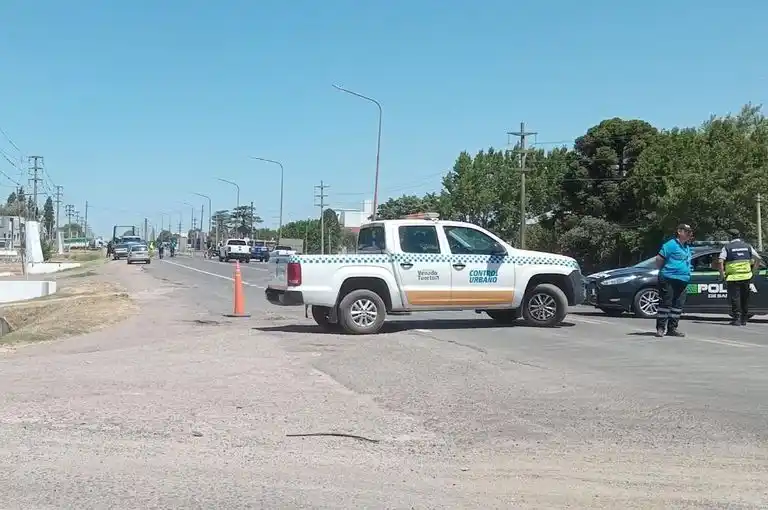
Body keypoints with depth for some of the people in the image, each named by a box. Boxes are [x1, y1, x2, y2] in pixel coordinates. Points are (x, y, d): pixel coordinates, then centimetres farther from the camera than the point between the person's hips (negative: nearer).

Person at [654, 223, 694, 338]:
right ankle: (660, 328, -4)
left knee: (678, 305, 6)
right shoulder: (671, 244, -7)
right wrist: (664, 271, 0)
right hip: (668, 280, -8)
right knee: (665, 303, -7)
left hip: (682, 281, 8)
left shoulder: (687, 248, 19)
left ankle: (672, 328, 12)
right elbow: (659, 259, -9)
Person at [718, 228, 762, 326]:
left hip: (732, 277, -4)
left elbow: (721, 261, -14)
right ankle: (744, 319, 18)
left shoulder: (727, 247, -2)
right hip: (746, 277, 4)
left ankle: (737, 319, -7)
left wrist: (722, 275, -7)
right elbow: (758, 259, 8)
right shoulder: (748, 246, 10)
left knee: (735, 298, 0)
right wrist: (753, 272, 13)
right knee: (745, 299, 13)